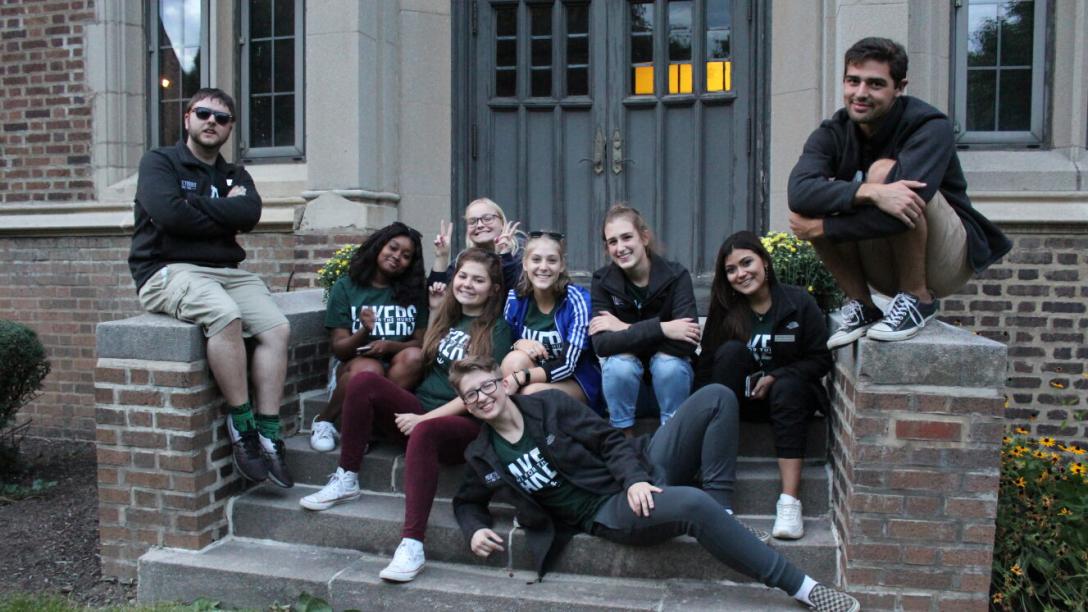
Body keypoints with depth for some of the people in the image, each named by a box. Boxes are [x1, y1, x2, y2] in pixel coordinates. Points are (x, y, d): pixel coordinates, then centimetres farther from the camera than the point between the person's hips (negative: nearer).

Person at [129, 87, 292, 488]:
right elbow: (169, 214, -14)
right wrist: (225, 218, -2)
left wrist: (195, 205, -6)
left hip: (226, 272, 6)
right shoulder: (160, 162, 7)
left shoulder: (235, 176, 20)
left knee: (277, 329, -19)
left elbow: (250, 213, -3)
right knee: (226, 315, -35)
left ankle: (268, 432, -18)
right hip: (168, 271, -5)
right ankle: (242, 424, -23)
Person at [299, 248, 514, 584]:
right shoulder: (443, 319, 19)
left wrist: (424, 418, -16)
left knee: (423, 433, -39)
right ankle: (346, 480, -9)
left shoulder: (497, 331, 0)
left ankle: (412, 545, -39)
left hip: (465, 424, -6)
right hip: (419, 411, 6)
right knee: (364, 381, -18)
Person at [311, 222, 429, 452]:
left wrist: (390, 346, -16)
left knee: (414, 356, -31)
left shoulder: (414, 293, 9)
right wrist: (364, 333, -23)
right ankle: (324, 422, -9)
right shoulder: (345, 288, 2)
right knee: (369, 369, -36)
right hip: (353, 368, -2)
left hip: (397, 374, 2)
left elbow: (422, 343, 3)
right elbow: (339, 349, -2)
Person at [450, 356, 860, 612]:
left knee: (716, 398, -11)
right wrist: (475, 530, -2)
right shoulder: (482, 457, 4)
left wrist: (635, 478, -17)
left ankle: (719, 511, -12)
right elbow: (467, 501, 21)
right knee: (693, 505, -37)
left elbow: (611, 441, 1)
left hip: (639, 475, 4)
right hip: (607, 513, -3)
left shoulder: (549, 403, 3)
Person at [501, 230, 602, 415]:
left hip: (577, 381, -4)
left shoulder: (577, 300, -18)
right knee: (515, 358, -27)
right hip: (536, 375, 4)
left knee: (532, 392, -32)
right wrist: (518, 344, -22)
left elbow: (567, 365, -23)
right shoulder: (515, 298, -7)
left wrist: (519, 378, -35)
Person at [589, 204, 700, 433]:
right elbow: (601, 343, -27)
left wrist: (625, 328, -28)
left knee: (668, 362, -32)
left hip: (670, 371, -1)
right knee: (619, 363, -30)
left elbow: (686, 342, -31)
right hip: (626, 378, 1)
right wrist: (660, 328, -34)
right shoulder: (602, 281, -14)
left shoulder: (676, 275, -18)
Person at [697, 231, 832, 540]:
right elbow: (706, 366, -7)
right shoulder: (725, 311, -1)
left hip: (790, 396, -1)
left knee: (788, 386, -35)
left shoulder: (800, 303, -7)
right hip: (742, 397, 2)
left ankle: (789, 502, -39)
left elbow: (821, 360, -7)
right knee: (731, 350, -25)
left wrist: (775, 377, -20)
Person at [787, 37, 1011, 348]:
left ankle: (918, 298, -14)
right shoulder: (833, 133, -6)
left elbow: (903, 210, -35)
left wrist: (824, 227, -28)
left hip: (947, 260, -4)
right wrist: (870, 192, -43)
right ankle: (861, 305, -5)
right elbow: (799, 191, -29)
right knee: (808, 207, -18)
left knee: (884, 171, -28)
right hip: (886, 268, 4)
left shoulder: (930, 127, -18)